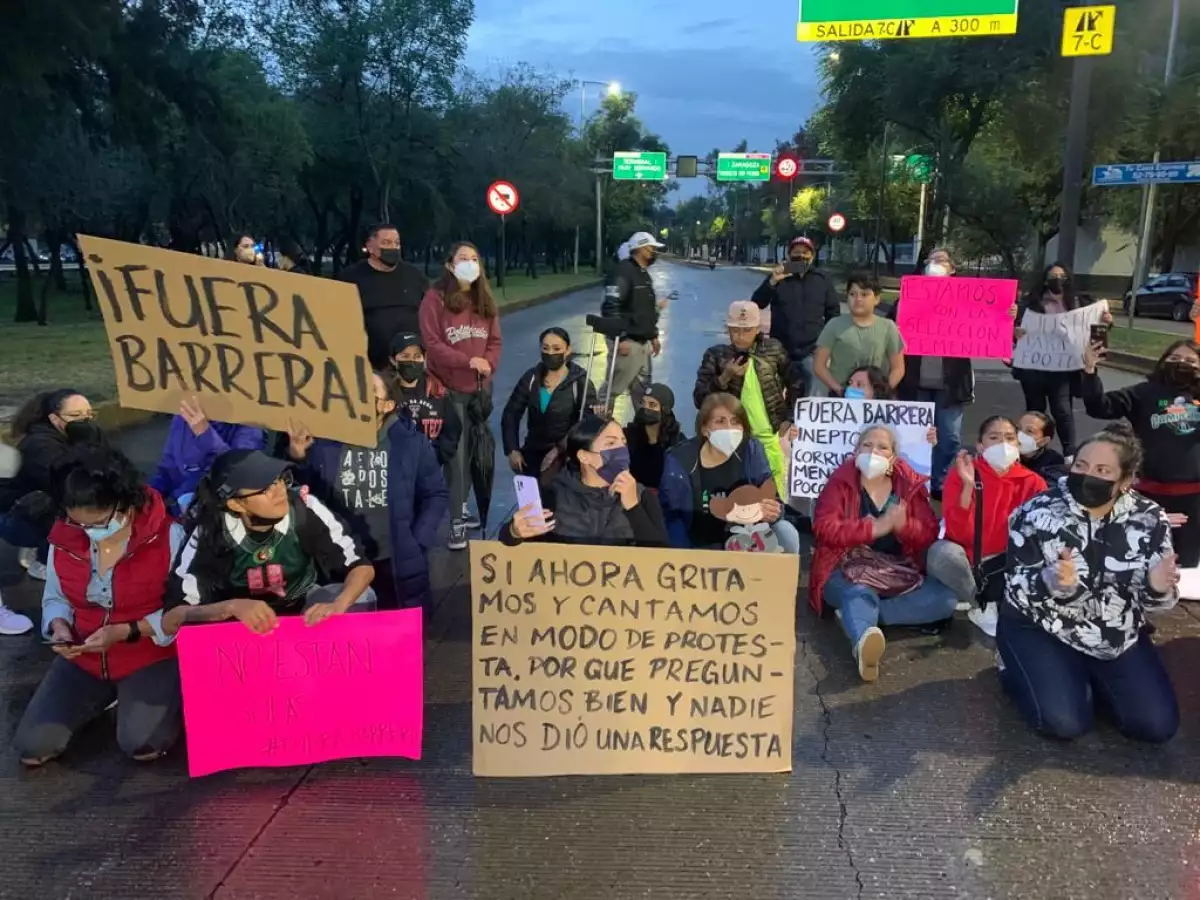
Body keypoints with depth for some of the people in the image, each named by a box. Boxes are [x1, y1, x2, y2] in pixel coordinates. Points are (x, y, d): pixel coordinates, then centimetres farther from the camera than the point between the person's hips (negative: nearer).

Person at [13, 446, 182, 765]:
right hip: (84, 658, 5)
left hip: (151, 655, -5)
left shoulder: (167, 535, -20)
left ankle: (167, 698, 11)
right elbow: (54, 599, 9)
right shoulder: (63, 536, -6)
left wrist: (126, 632, -25)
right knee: (31, 747, -6)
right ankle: (105, 695, 20)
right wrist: (60, 627, -13)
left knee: (141, 745, -23)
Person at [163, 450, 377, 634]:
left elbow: (362, 567, -19)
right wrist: (231, 607, -46)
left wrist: (337, 606, -40)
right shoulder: (209, 533, -25)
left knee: (362, 597, -25)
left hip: (306, 608, 1)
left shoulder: (305, 509, -25)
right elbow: (170, 619, -28)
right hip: (243, 624, 0)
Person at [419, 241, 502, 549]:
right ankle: (456, 522, -1)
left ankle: (460, 508, 22)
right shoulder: (435, 298, -6)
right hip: (449, 388, -6)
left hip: (481, 387, 6)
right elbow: (432, 343, -13)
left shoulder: (485, 300, 13)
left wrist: (488, 364, -10)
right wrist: (469, 362, -19)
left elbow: (495, 341, 10)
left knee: (473, 452, 10)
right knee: (456, 454, -6)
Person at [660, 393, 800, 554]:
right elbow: (671, 518, -10)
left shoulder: (751, 450, -10)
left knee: (786, 532, -22)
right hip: (699, 547, -1)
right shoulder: (679, 461, -15)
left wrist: (772, 512, -36)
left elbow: (772, 500, -12)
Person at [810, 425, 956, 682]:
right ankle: (864, 640, -70)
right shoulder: (840, 481, -1)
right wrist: (876, 527, -23)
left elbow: (930, 534, 4)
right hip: (848, 571, -4)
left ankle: (858, 615, -28)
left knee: (945, 599, -20)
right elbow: (824, 529, -14)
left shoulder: (911, 484, 8)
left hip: (899, 572, 4)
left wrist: (904, 525, -19)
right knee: (859, 594, -37)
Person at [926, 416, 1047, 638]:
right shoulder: (960, 473, -11)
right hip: (965, 564, -2)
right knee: (942, 552, -34)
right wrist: (968, 485, -32)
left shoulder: (1032, 482, -2)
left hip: (1006, 568, 2)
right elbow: (958, 535, -21)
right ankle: (981, 606, -6)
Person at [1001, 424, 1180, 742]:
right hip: (1041, 630, -4)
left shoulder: (1149, 520, -6)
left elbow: (1151, 600, -2)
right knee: (1065, 723, -20)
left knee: (1157, 725, -7)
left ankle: (1090, 678, 20)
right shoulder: (1037, 514, -16)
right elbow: (1017, 590, -17)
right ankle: (1015, 668, 11)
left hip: (1119, 637, 4)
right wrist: (1052, 582, -39)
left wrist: (1158, 588, -27)